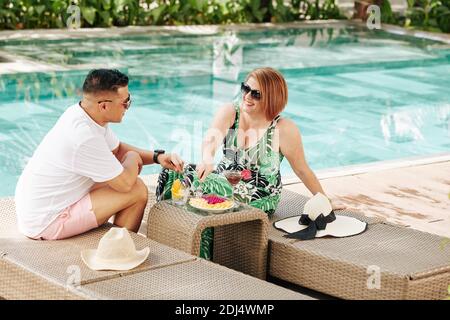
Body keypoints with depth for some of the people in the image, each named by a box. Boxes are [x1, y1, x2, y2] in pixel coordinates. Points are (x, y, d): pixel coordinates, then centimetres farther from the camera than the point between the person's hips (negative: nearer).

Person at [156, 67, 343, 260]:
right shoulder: (229, 112, -4)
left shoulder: (284, 129, -13)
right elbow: (212, 138, -24)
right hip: (224, 183, 5)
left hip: (258, 199, -5)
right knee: (174, 175, -24)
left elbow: (302, 170, -2)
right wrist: (207, 158, -46)